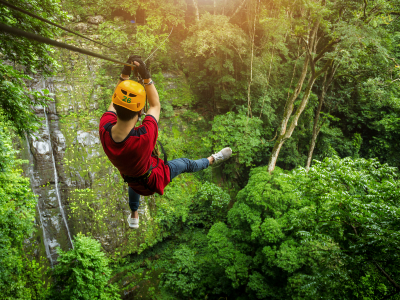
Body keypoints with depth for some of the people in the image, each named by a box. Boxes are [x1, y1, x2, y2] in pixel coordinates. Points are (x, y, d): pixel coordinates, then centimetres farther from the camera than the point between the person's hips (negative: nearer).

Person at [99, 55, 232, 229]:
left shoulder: (104, 128, -34)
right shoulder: (145, 136, -45)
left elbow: (114, 102, -12)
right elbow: (155, 105, -25)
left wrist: (125, 74, -13)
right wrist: (146, 76, -23)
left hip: (131, 179, 5)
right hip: (154, 179, -4)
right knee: (185, 164, 21)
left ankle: (134, 218, 67)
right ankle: (213, 159, 52)